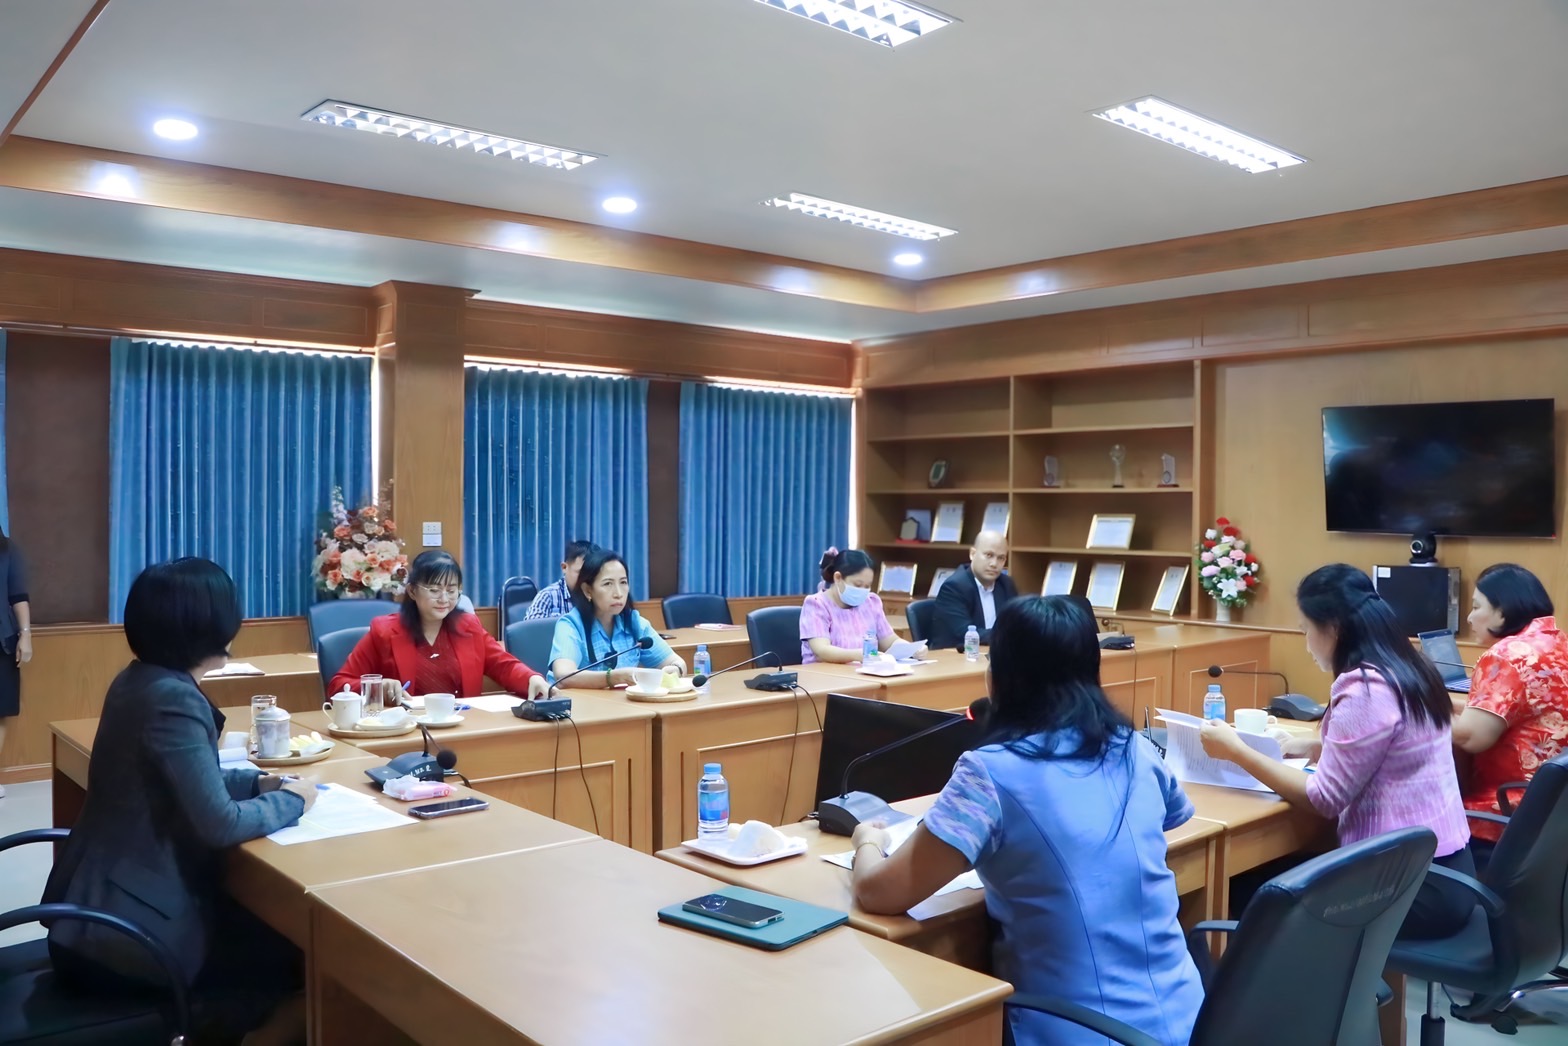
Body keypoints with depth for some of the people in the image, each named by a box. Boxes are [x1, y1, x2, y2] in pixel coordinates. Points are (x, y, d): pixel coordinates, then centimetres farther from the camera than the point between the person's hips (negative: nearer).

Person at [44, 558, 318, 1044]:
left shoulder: (139, 680, 5)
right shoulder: (173, 700, -25)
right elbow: (221, 825, -27)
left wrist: (261, 781, 5)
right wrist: (292, 800, -10)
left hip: (104, 902, 9)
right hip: (127, 929, -9)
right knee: (300, 952, 3)